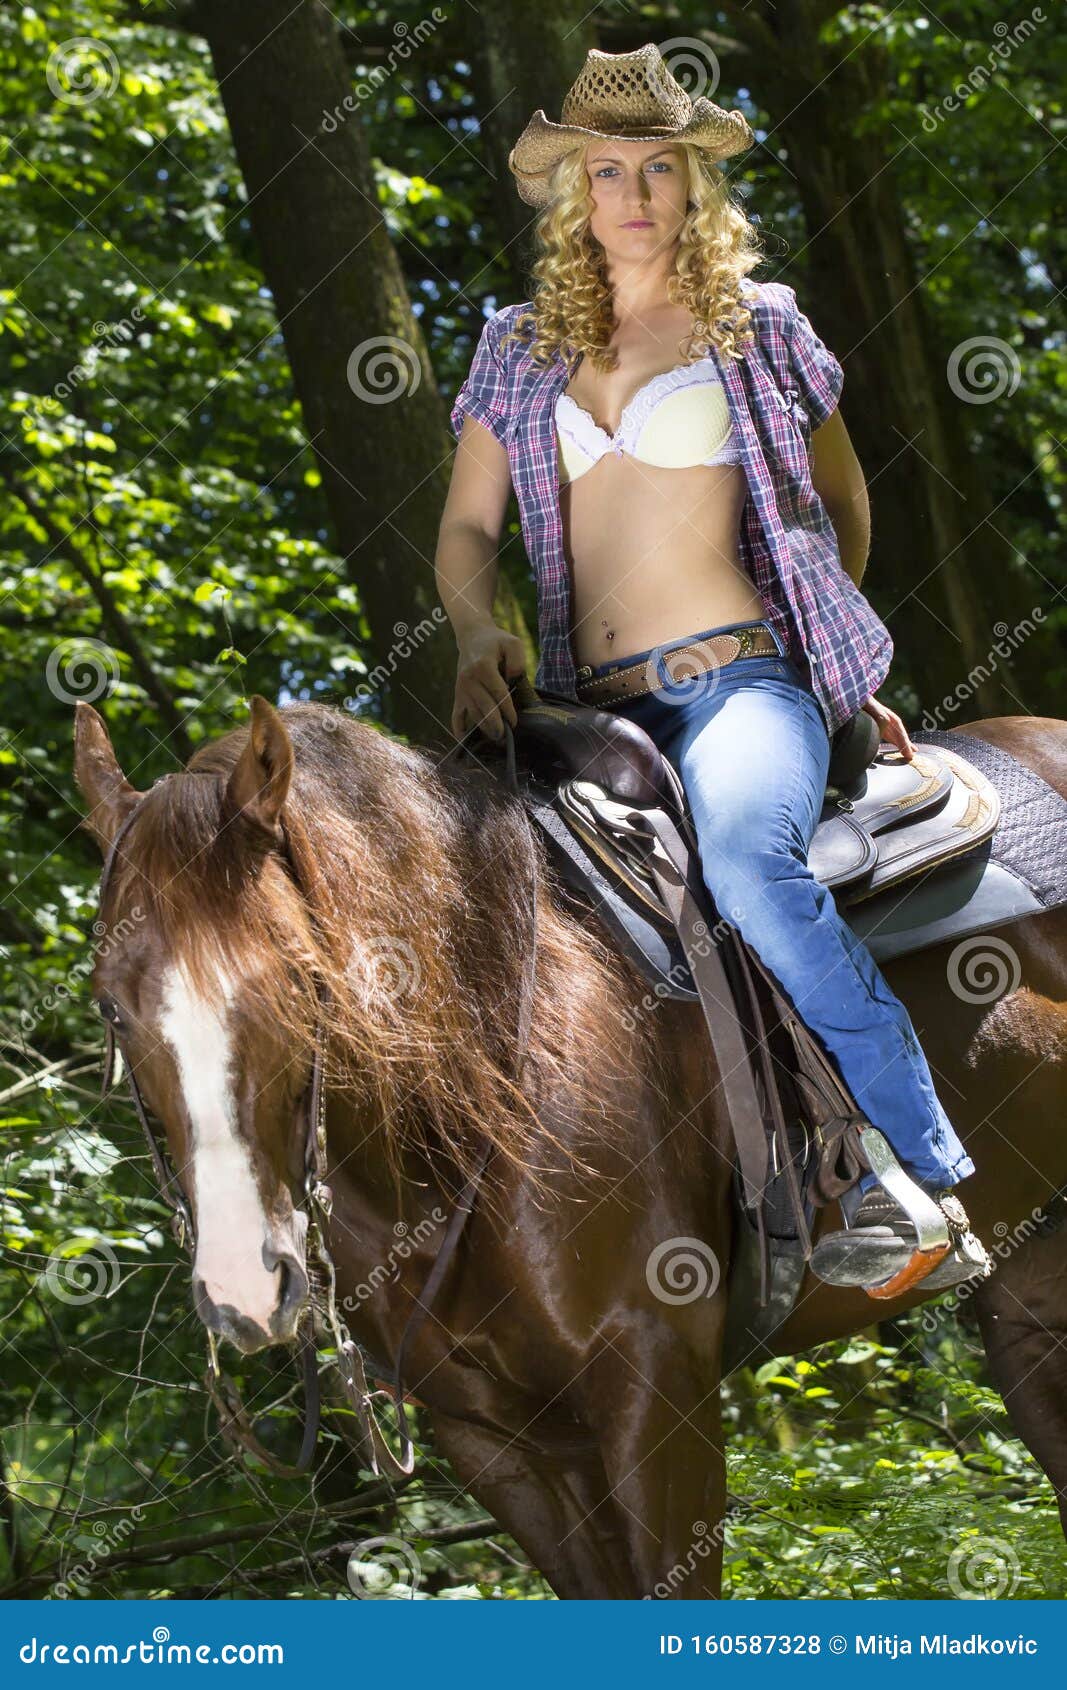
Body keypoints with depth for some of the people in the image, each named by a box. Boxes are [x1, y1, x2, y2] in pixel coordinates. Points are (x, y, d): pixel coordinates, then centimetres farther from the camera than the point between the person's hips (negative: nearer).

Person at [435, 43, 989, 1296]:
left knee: (746, 861, -37)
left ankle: (919, 1178, -35)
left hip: (740, 681, -4)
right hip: (588, 709, 5)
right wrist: (477, 636, -5)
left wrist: (831, 645, 24)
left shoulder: (760, 326, 10)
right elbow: (467, 530, 15)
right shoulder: (521, 350, 17)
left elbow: (841, 501, 22)